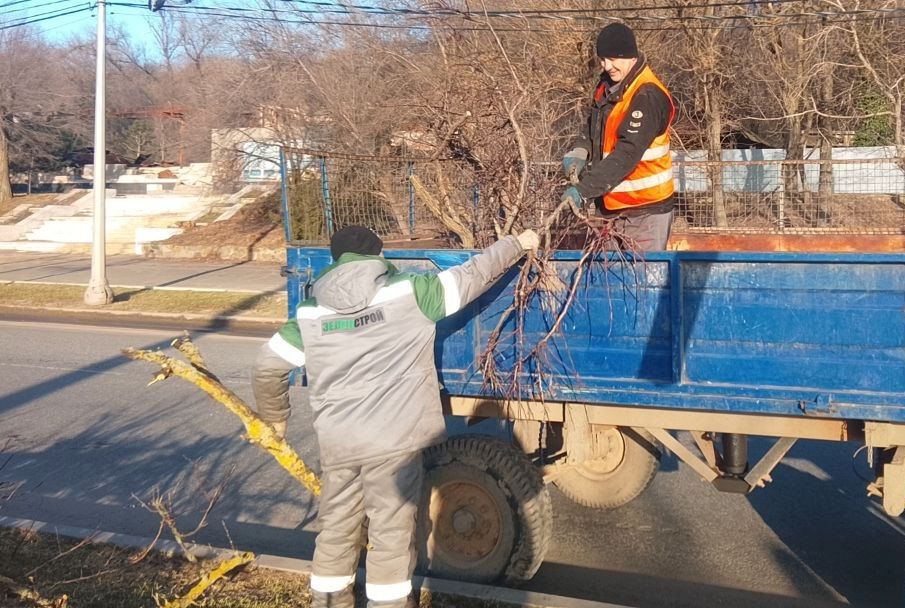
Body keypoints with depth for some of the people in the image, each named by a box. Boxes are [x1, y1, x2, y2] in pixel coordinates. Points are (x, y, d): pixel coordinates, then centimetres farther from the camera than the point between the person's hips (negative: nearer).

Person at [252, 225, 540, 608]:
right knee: (392, 529, 9)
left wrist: (275, 416, 22)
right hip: (393, 439, -4)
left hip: (336, 442, 4)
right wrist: (518, 244, 14)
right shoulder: (409, 292, -5)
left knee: (336, 526, 19)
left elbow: (267, 366, 6)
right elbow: (472, 275, 0)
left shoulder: (311, 312, 4)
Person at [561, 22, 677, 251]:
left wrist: (583, 189, -31)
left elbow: (627, 154, -26)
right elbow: (593, 129, 19)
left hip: (645, 208, -8)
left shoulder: (648, 97, -19)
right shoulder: (607, 86, 8)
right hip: (612, 206, 8)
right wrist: (578, 154, -3)